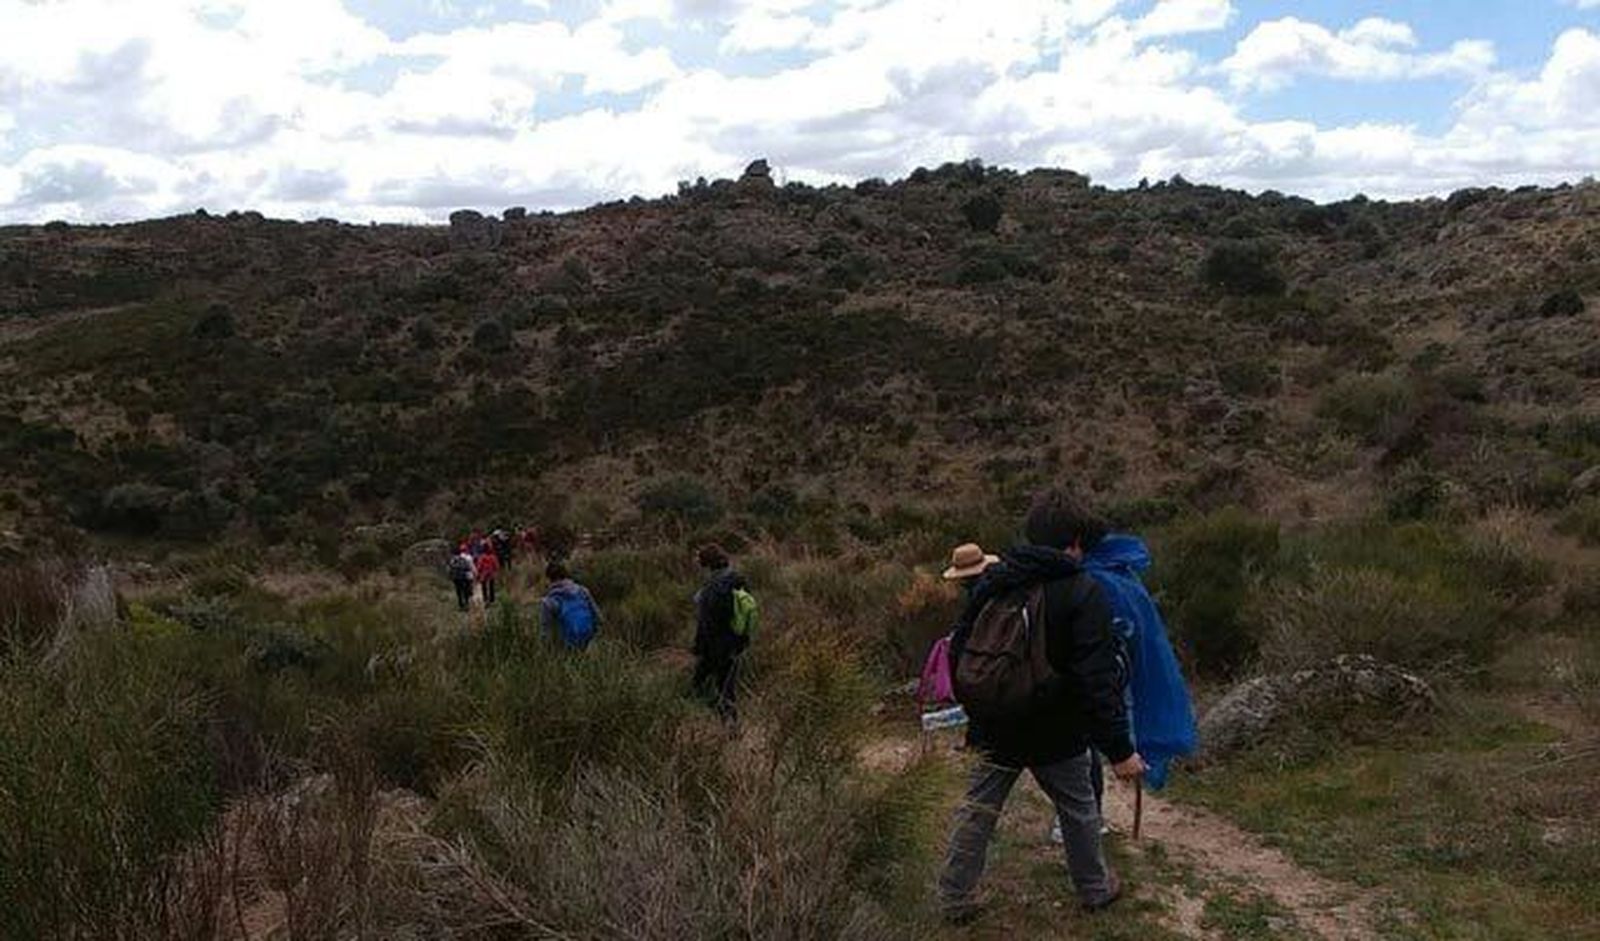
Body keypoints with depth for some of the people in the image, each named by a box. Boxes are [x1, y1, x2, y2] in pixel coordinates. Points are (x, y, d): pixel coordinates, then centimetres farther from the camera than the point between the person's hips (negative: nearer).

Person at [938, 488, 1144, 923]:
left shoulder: (993, 582, 0)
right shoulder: (1083, 593, -16)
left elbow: (958, 653, 8)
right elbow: (1097, 679, -21)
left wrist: (974, 708, 21)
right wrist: (1120, 749, -17)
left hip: (995, 728, 4)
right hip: (1056, 733, -4)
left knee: (977, 810, 12)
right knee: (1079, 812, 18)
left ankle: (955, 898, 19)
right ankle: (1095, 888, 36)